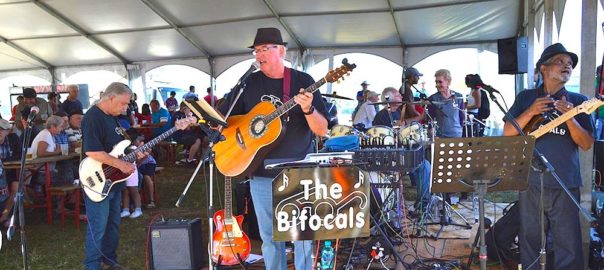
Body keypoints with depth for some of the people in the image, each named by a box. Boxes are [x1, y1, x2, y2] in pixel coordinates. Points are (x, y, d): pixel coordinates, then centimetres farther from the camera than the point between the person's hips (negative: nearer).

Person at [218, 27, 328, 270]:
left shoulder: (303, 81, -2)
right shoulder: (249, 84, 4)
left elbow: (322, 130, -6)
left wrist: (308, 109, -24)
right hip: (261, 173, 2)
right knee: (269, 236, 11)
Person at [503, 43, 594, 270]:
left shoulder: (578, 101, 5)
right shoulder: (525, 97, 6)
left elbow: (587, 144, -2)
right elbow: (508, 133, -1)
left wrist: (569, 117, -18)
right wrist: (531, 112, -15)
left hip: (565, 185, 0)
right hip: (530, 182, 1)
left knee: (569, 248, 2)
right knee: (530, 241, 11)